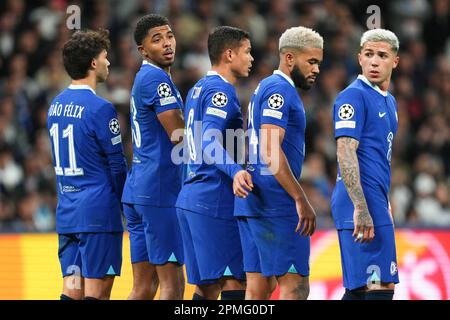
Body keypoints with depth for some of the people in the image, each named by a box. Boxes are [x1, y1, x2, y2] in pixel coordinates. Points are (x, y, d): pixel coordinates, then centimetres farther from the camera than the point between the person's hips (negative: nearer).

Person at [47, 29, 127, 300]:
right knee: (96, 291, -4)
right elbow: (117, 165, -10)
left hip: (66, 213, 7)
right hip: (98, 211, -7)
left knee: (72, 291, 6)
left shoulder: (56, 105, 12)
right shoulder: (100, 109, -13)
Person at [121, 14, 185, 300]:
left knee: (143, 286, 9)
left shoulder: (145, 78, 19)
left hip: (137, 191, 10)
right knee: (172, 284, -8)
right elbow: (180, 137, -16)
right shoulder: (156, 78, -11)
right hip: (159, 190, -10)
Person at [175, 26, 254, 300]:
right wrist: (235, 171, -40)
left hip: (190, 198, 10)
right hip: (216, 202, -10)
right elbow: (210, 143, -24)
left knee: (208, 286, 10)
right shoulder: (221, 90, -11)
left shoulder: (198, 89, 20)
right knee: (235, 282, -9)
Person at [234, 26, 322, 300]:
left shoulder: (264, 87, 21)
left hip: (251, 202, 10)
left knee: (259, 288, 9)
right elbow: (270, 151, -20)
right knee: (295, 287, -10)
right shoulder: (280, 89, -11)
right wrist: (301, 200, -21)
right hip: (275, 203, -10)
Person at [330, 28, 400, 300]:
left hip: (375, 201, 9)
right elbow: (346, 153, -18)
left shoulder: (389, 101, 19)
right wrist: (361, 208, -25)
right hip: (363, 205, -9)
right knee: (381, 287, -14)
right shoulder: (354, 96, -10)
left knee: (359, 289, 10)